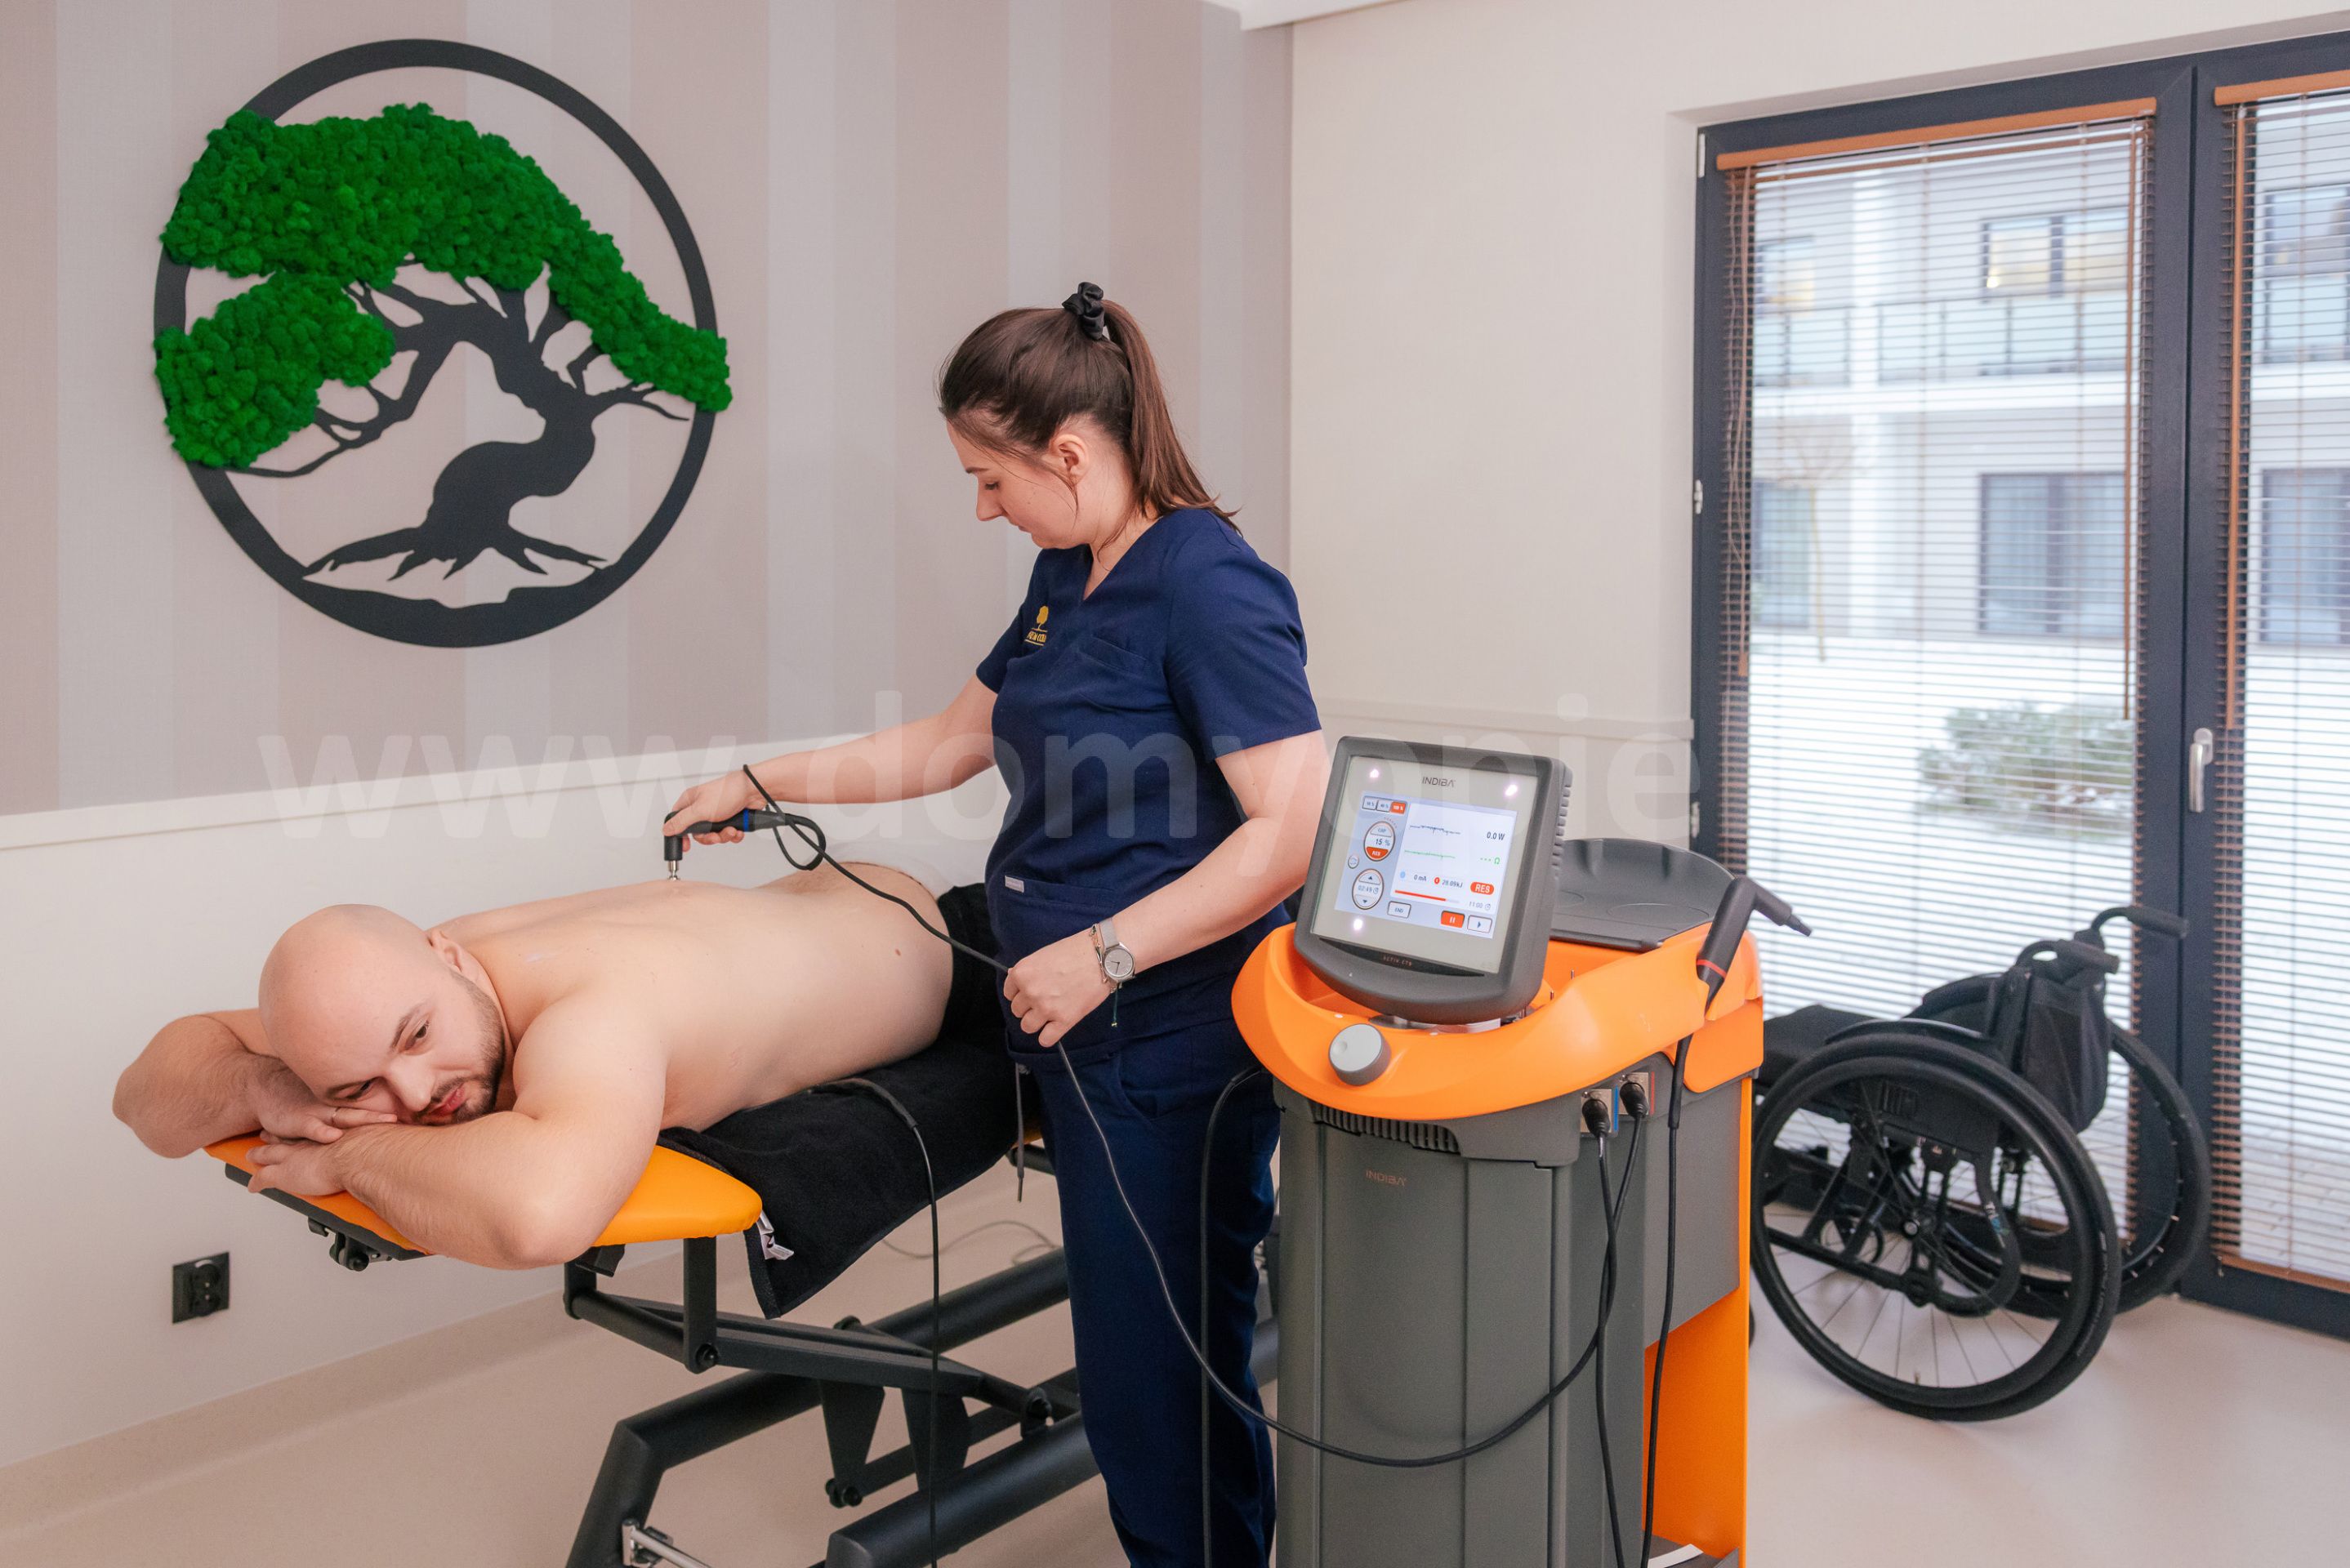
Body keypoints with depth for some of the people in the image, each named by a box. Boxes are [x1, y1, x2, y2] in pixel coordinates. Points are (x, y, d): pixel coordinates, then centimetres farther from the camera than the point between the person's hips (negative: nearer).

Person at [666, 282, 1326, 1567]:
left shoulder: (1207, 583, -15)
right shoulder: (1066, 577, 14)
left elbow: (1294, 828, -21)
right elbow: (951, 742, 25)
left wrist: (1102, 954, -20)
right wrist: (762, 783, 24)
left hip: (1170, 1047, -8)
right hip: (1081, 1035, 9)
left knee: (1153, 1377, 0)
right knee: (1131, 1358, 15)